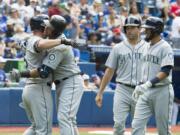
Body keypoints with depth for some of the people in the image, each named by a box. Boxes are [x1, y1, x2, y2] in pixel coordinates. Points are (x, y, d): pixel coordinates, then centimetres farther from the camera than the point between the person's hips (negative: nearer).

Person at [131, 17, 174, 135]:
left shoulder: (165, 47, -11)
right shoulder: (148, 47, 14)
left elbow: (165, 71, -20)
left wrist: (149, 83, -29)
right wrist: (139, 86, 19)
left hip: (161, 91, -8)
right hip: (146, 92, 8)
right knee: (137, 125, -4)